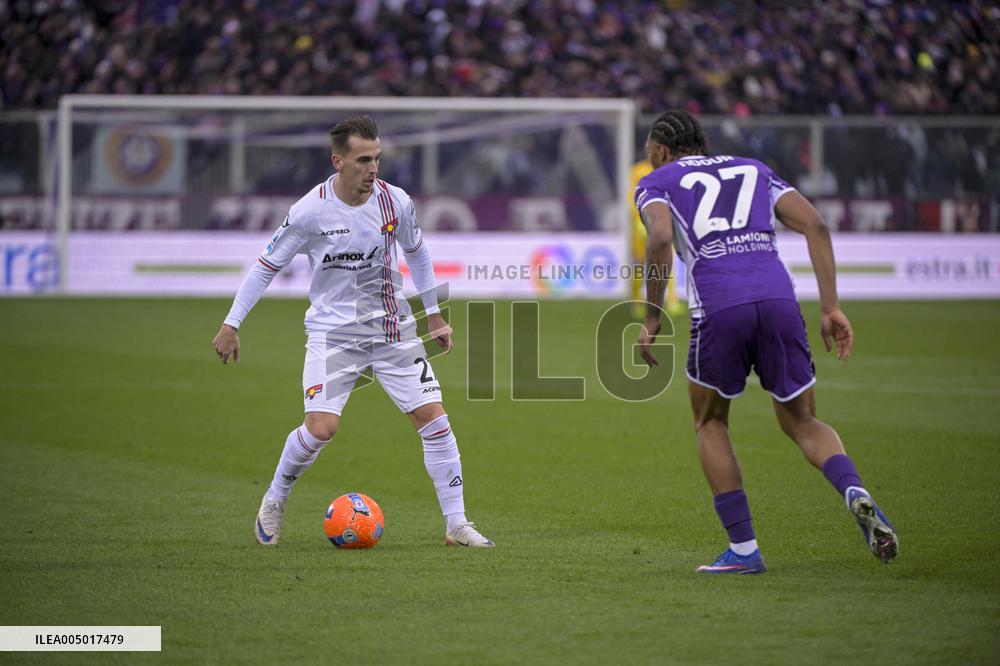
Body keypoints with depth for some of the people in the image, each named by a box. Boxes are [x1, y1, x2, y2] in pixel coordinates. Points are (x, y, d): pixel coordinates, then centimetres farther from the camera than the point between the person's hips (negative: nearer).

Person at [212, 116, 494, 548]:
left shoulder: (396, 202, -5)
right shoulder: (310, 212, -14)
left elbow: (416, 252, 15)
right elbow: (266, 266, -3)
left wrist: (434, 314, 18)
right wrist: (231, 325, -2)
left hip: (392, 328, 3)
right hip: (332, 331, -3)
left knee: (434, 419, -5)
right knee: (321, 428, -18)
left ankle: (456, 525, 4)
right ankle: (274, 502, 9)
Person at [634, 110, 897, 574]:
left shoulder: (656, 183, 18)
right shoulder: (753, 170, 29)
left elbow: (661, 238, -5)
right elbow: (815, 226, 14)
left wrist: (652, 318, 2)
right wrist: (831, 308, 12)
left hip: (718, 308, -3)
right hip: (778, 299, 3)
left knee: (710, 423, 20)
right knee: (801, 421, 18)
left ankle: (743, 549, 14)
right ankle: (855, 494, -12)